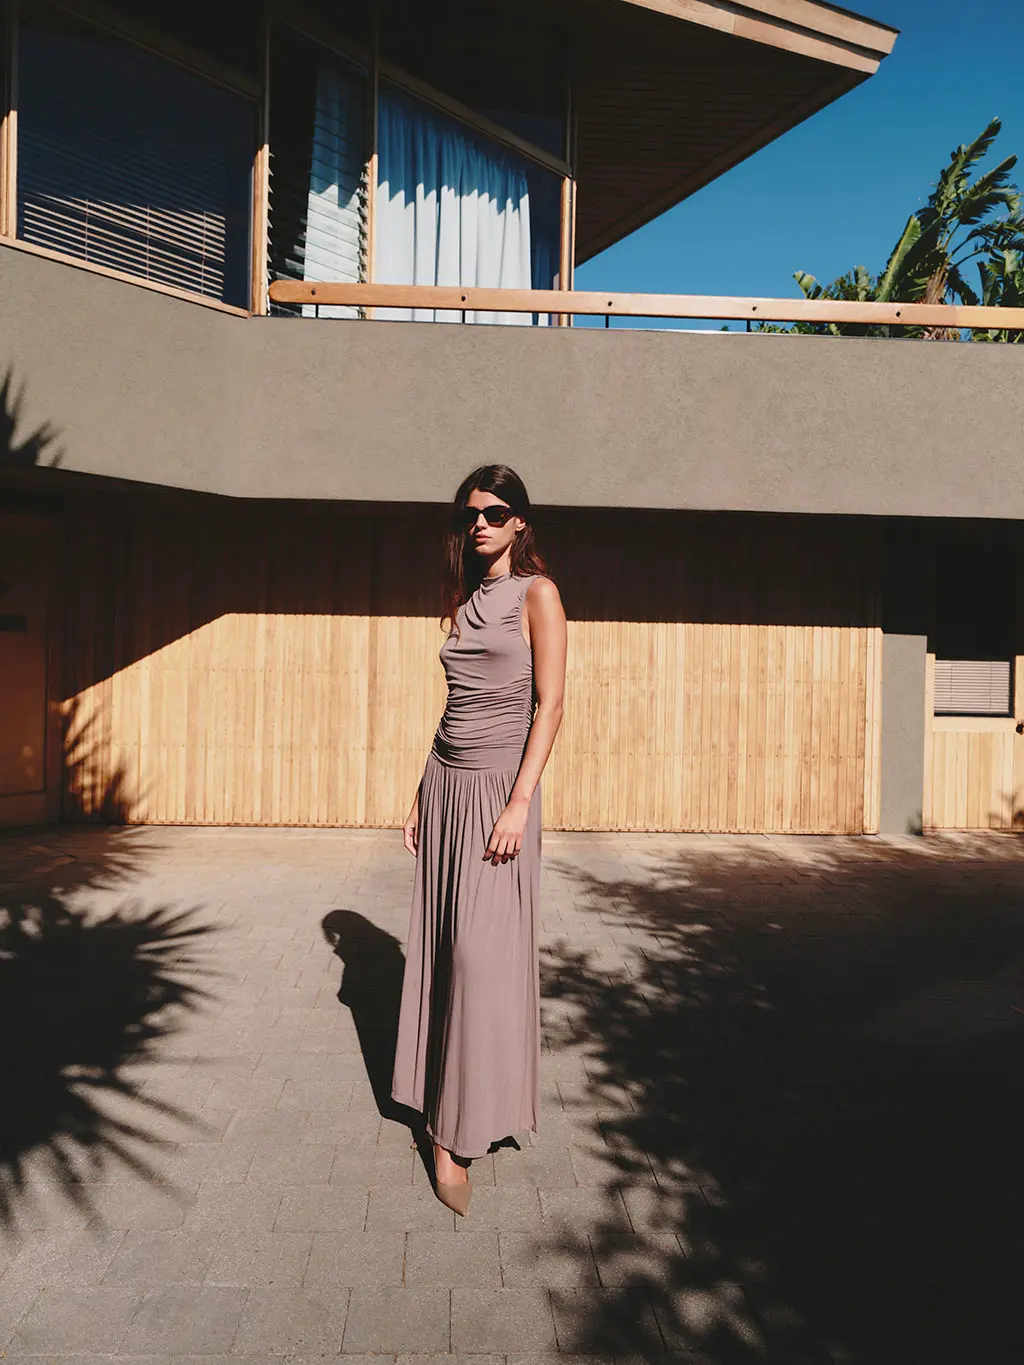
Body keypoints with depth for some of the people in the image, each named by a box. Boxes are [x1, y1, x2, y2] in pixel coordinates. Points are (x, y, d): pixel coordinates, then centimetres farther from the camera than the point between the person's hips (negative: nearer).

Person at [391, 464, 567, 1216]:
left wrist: (519, 803, -18)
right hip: (446, 781, 7)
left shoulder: (537, 594, -3)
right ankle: (444, 1105, 23)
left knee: (483, 951, -5)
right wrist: (423, 795, 15)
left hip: (500, 785, -6)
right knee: (441, 948, 9)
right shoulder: (465, 599, 15)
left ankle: (460, 1133, 7)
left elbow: (549, 704, -10)